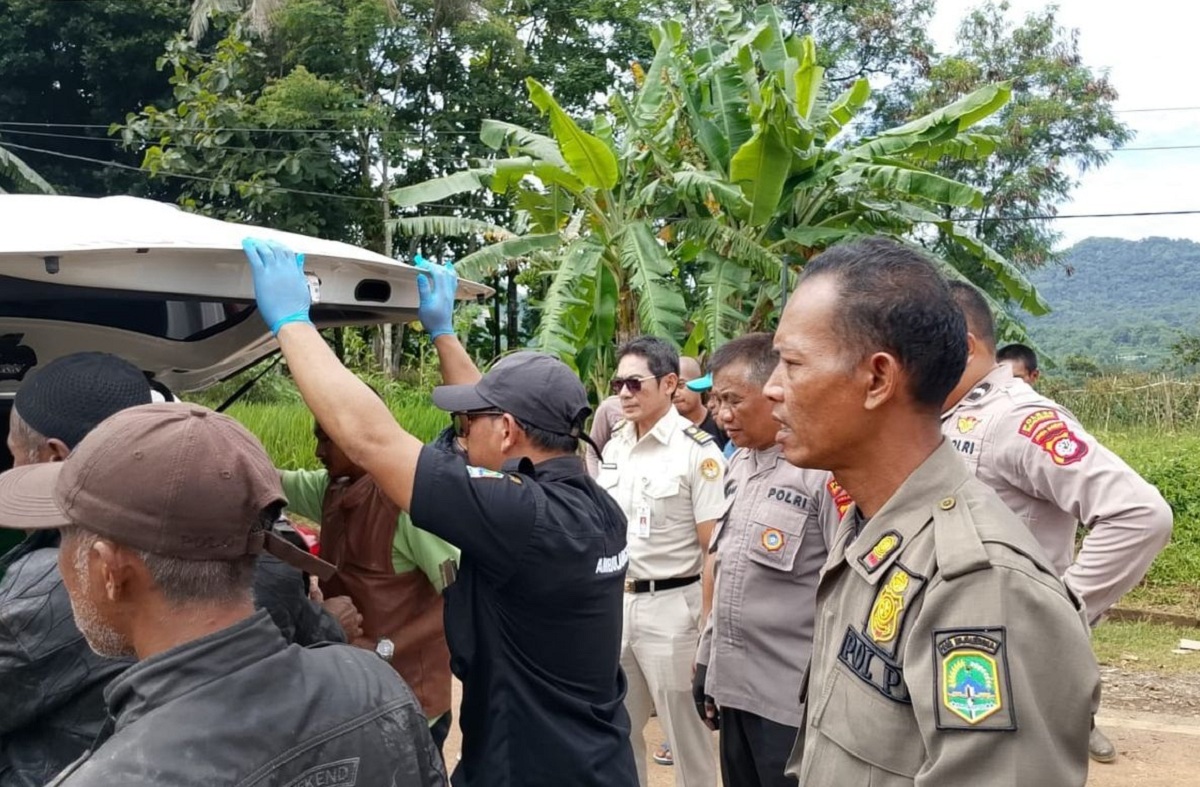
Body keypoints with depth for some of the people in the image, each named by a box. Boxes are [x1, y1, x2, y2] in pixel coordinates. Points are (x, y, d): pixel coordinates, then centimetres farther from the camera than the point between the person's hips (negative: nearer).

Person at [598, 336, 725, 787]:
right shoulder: (613, 447, 6)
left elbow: (715, 549, -14)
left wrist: (707, 626, -17)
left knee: (686, 731, 8)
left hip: (671, 605, -6)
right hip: (615, 602, 6)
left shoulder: (697, 451, -14)